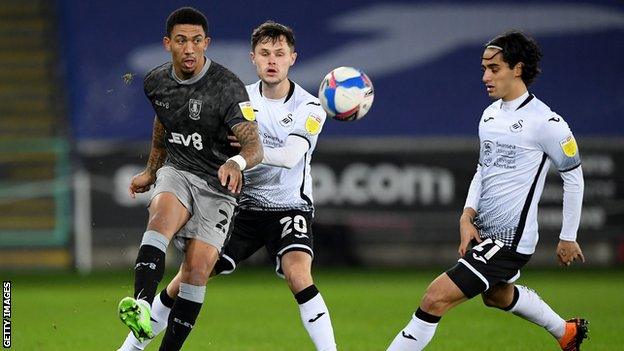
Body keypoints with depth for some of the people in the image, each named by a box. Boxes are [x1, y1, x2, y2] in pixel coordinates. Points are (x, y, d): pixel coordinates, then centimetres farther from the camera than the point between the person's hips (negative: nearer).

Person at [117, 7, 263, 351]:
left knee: (198, 268, -15)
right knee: (162, 216, -32)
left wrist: (237, 162, -49)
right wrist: (151, 170, 32)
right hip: (176, 171, 2)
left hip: (217, 186, -2)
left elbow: (253, 144, -26)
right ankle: (141, 306, -53)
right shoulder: (156, 81, 1)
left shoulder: (228, 87, -17)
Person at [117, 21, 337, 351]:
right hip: (243, 205, 3)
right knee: (189, 276, -2)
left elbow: (290, 156, -26)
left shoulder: (308, 107, -10)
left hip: (288, 208, -3)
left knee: (298, 275, -30)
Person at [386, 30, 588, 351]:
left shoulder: (545, 122, -16)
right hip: (484, 233, 10)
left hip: (510, 240, -10)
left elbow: (573, 177, -8)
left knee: (435, 299, -18)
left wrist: (568, 239, -3)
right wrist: (467, 216, 2)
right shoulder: (490, 114, 7)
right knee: (497, 295, 34)